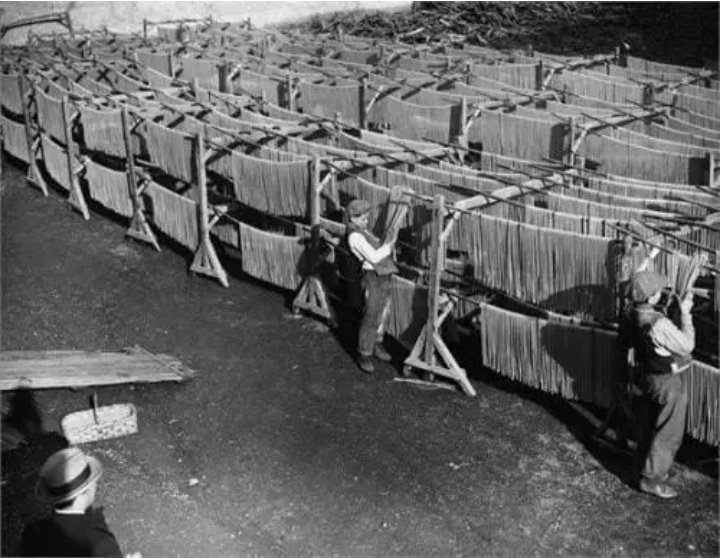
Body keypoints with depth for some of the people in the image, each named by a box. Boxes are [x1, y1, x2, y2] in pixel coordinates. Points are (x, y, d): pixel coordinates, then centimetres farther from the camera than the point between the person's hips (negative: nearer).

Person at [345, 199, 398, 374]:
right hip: (373, 278, -10)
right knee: (371, 318, -3)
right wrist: (389, 246, -10)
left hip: (384, 275, 10)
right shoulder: (355, 237, -18)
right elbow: (373, 257, -20)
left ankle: (377, 345, 35)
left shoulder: (362, 231, 12)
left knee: (383, 313, 18)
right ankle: (364, 355, 8)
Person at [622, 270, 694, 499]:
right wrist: (685, 314, -17)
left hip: (647, 375, 9)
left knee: (651, 424, 25)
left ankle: (644, 465, 41)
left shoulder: (633, 313, -9)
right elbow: (686, 346, -22)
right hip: (666, 382, -9)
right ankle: (651, 478, 16)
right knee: (668, 433, 7)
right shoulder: (658, 324, -34)